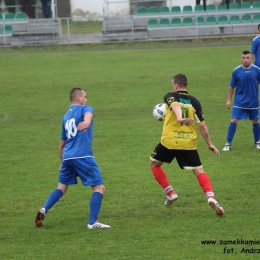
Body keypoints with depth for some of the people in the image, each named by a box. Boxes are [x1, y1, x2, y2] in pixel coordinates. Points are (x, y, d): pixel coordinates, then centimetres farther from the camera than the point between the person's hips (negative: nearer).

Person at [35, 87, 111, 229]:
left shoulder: (66, 116, 21)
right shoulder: (85, 109, 2)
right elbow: (88, 114, -25)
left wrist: (62, 162, 37)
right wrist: (87, 122, -49)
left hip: (67, 157, 7)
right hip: (83, 156, -7)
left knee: (61, 188, 21)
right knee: (99, 188, -1)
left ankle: (44, 210, 1)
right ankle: (92, 222, -8)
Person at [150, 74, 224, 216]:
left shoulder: (170, 97, 1)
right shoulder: (194, 101, 8)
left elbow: (175, 105, -23)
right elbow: (202, 125, 6)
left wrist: (179, 118, -43)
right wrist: (209, 144, 15)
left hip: (169, 141, -2)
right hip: (189, 143, 2)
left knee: (154, 163, 22)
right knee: (199, 171, 6)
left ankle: (170, 193, 14)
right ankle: (211, 197, -18)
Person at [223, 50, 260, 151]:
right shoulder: (236, 71, -7)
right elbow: (231, 86, 3)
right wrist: (229, 100, 2)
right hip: (239, 102, -1)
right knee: (234, 121, -9)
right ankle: (228, 144, -1)